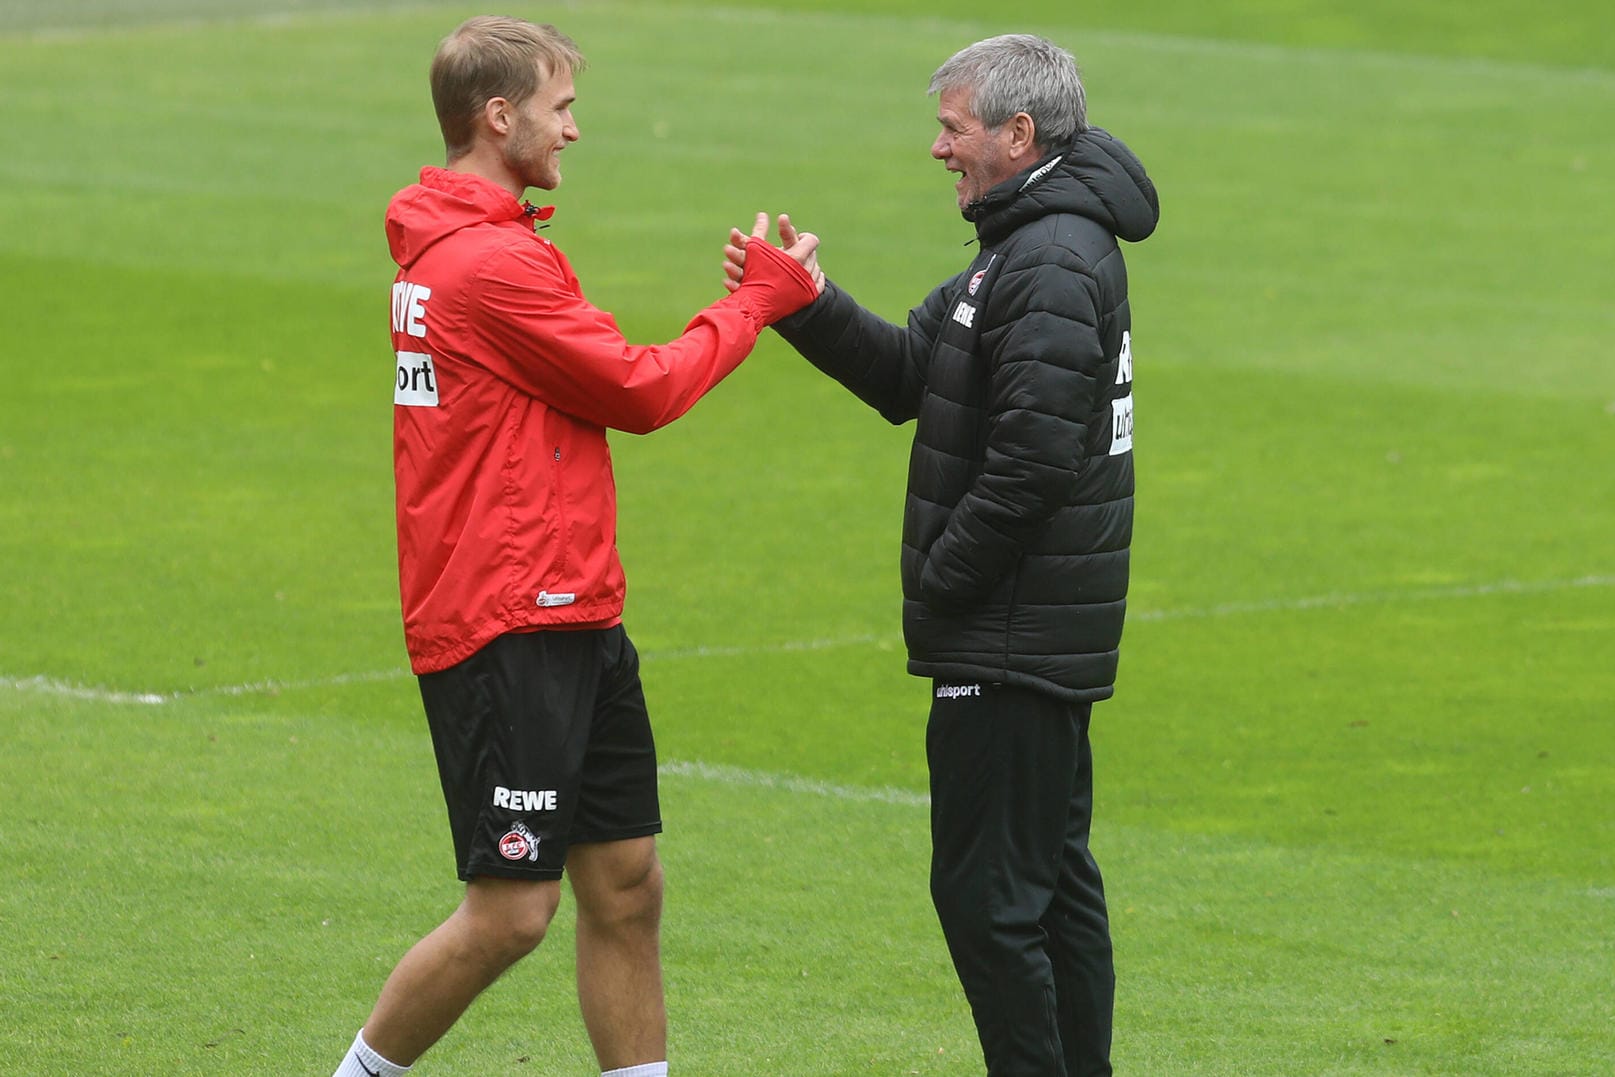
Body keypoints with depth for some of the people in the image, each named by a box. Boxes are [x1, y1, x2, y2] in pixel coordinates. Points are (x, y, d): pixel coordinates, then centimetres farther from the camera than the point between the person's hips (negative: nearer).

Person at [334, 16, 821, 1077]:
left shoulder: (442, 251, 17)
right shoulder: (493, 263, -16)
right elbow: (641, 391, -10)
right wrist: (760, 297, 1)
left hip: (573, 624, 11)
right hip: (509, 632, -11)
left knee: (626, 886, 9)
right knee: (511, 910, -6)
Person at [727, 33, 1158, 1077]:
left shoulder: (1054, 267, -19)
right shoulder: (1036, 246, 15)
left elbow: (1031, 463, -26)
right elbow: (907, 372, 14)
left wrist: (940, 583, -15)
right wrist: (802, 303, 0)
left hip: (1011, 638, -11)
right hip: (1055, 636, 11)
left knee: (987, 891, -7)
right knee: (1055, 876, 16)